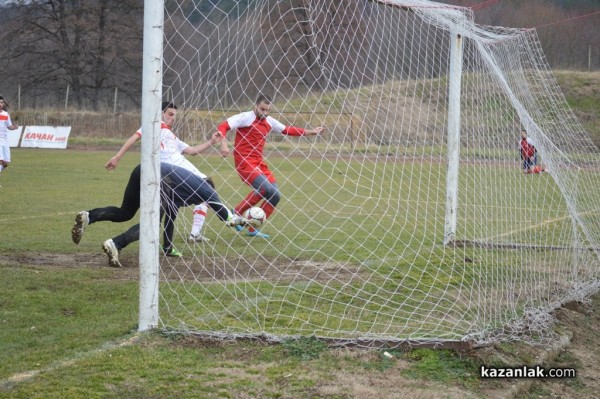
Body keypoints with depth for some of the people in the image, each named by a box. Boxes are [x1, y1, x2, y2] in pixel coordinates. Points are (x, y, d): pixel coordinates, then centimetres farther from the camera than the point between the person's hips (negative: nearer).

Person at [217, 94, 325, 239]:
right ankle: (237, 213, -10)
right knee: (265, 189, -26)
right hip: (245, 163, -8)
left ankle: (253, 228, 10)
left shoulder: (269, 122, 12)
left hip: (259, 164, 8)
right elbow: (222, 127, -13)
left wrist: (311, 132, 27)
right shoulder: (245, 117, -7)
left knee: (275, 196, 0)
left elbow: (288, 130, 26)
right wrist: (224, 144, -30)